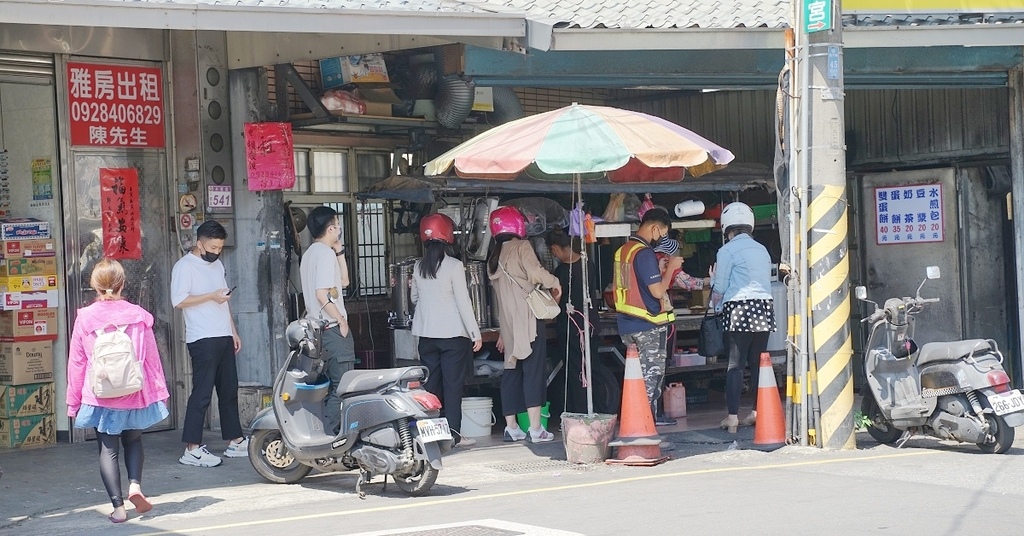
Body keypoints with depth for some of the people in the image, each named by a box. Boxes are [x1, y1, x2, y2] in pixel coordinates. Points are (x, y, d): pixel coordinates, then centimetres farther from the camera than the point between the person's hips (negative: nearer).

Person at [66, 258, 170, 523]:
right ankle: (135, 484, 0)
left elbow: (76, 363, -1)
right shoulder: (138, 315, -4)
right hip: (135, 394, 1)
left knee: (108, 449, 7)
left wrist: (74, 401, 7)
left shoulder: (84, 318, -6)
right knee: (133, 441, 22)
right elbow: (151, 358, 2)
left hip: (100, 397, -1)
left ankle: (118, 506, 2)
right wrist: (160, 391, 12)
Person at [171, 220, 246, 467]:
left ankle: (235, 441, 20)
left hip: (223, 337, 9)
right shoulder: (185, 266, -8)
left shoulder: (217, 264, 18)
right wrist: (212, 296, -18)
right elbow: (179, 300, -17)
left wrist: (233, 331, 20)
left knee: (229, 390, 12)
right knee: (202, 392, -10)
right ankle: (192, 449, -8)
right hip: (203, 339, -9)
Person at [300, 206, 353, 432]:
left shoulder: (309, 253, 16)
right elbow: (322, 294, -23)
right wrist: (342, 320, -15)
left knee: (325, 386, 15)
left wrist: (340, 252, 13)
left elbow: (343, 281, 19)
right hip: (333, 329, -10)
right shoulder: (325, 253, -15)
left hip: (316, 327, 10)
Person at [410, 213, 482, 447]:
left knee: (431, 384, 10)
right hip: (453, 334, -5)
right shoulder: (454, 266, -10)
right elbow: (463, 302, -11)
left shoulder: (419, 267, 5)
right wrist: (475, 333, -6)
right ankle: (454, 434, -1)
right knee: (453, 385, -1)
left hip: (426, 335, 5)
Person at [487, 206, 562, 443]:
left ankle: (511, 427, 9)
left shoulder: (494, 258, 16)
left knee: (511, 372, 9)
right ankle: (535, 428, -11)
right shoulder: (522, 247, -4)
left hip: (507, 324, 7)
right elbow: (535, 272, -21)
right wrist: (554, 283, -2)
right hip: (527, 320, -7)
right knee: (534, 370, -7)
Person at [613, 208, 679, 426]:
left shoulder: (622, 250, 11)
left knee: (639, 372, 13)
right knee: (652, 372, 0)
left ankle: (650, 416, 17)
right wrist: (670, 268, -7)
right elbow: (658, 291, -20)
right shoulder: (645, 253, -17)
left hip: (627, 323, 8)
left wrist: (660, 267, 16)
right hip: (649, 325, -8)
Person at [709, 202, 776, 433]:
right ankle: (758, 412, 12)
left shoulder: (727, 251, -3)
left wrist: (716, 306, 16)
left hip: (739, 309, -6)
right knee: (757, 362, 11)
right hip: (764, 308, 6)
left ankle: (733, 417, -9)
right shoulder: (762, 250, 15)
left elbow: (719, 290, -2)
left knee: (735, 364, -5)